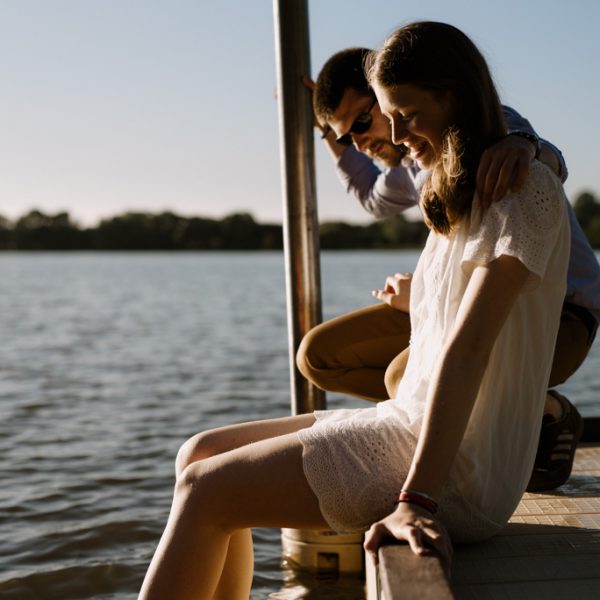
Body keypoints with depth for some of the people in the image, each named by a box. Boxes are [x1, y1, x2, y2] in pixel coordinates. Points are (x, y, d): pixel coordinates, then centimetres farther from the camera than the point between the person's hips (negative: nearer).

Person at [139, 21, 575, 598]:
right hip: (408, 423, 9)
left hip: (460, 466, -9)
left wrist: (418, 496, -27)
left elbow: (467, 347, -22)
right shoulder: (461, 200, 19)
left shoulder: (524, 189, -11)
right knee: (199, 455, 6)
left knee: (205, 489, -11)